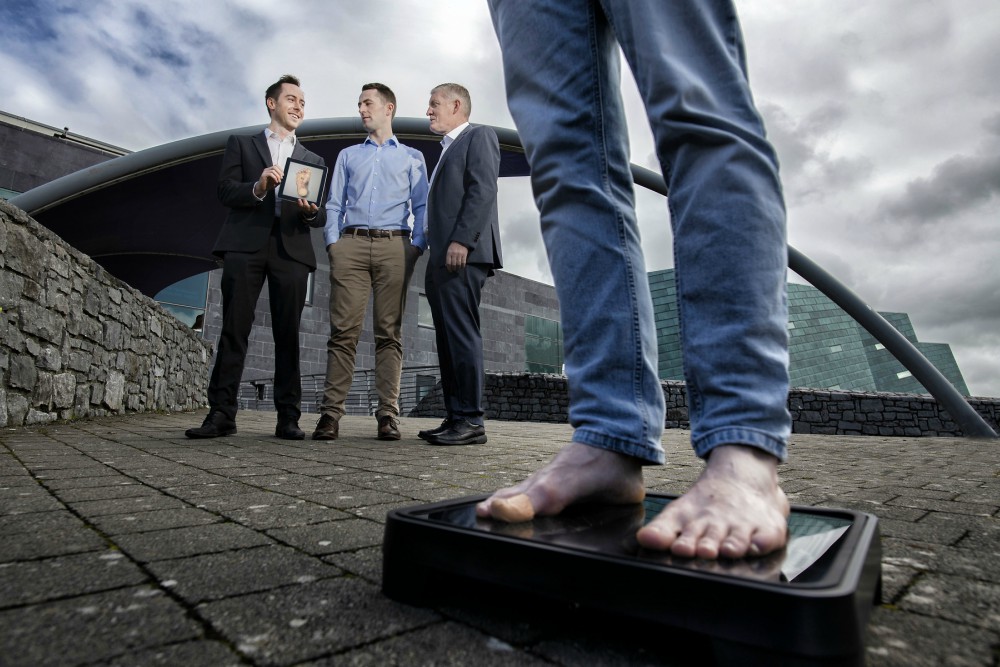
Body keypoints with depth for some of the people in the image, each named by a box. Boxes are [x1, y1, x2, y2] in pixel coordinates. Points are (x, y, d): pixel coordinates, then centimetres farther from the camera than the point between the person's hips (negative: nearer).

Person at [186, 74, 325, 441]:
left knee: (288, 335, -3)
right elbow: (225, 191, 5)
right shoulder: (241, 144, 19)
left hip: (291, 249, 1)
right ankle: (222, 413, -4)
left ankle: (288, 417, -2)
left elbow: (322, 216, 14)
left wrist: (311, 211, -9)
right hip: (246, 245, -1)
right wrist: (258, 187, -14)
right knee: (234, 330, -6)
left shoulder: (312, 160, 23)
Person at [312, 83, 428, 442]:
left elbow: (421, 207, 11)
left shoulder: (412, 157, 20)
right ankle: (331, 412, -7)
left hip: (395, 245, -1)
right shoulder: (347, 155, 26)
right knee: (343, 329, -8)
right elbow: (334, 204, 18)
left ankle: (388, 413, -5)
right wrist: (333, 242, 1)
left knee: (389, 331, -5)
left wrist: (417, 246, -5)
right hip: (351, 243, 2)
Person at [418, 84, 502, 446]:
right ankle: (455, 417, 8)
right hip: (443, 257, 9)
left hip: (462, 254, -9)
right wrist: (435, 253, 14)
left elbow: (483, 190, -10)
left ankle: (471, 421, -9)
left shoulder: (479, 136, 6)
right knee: (448, 337, 4)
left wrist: (461, 240, -21)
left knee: (461, 334, -13)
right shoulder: (447, 149, 32)